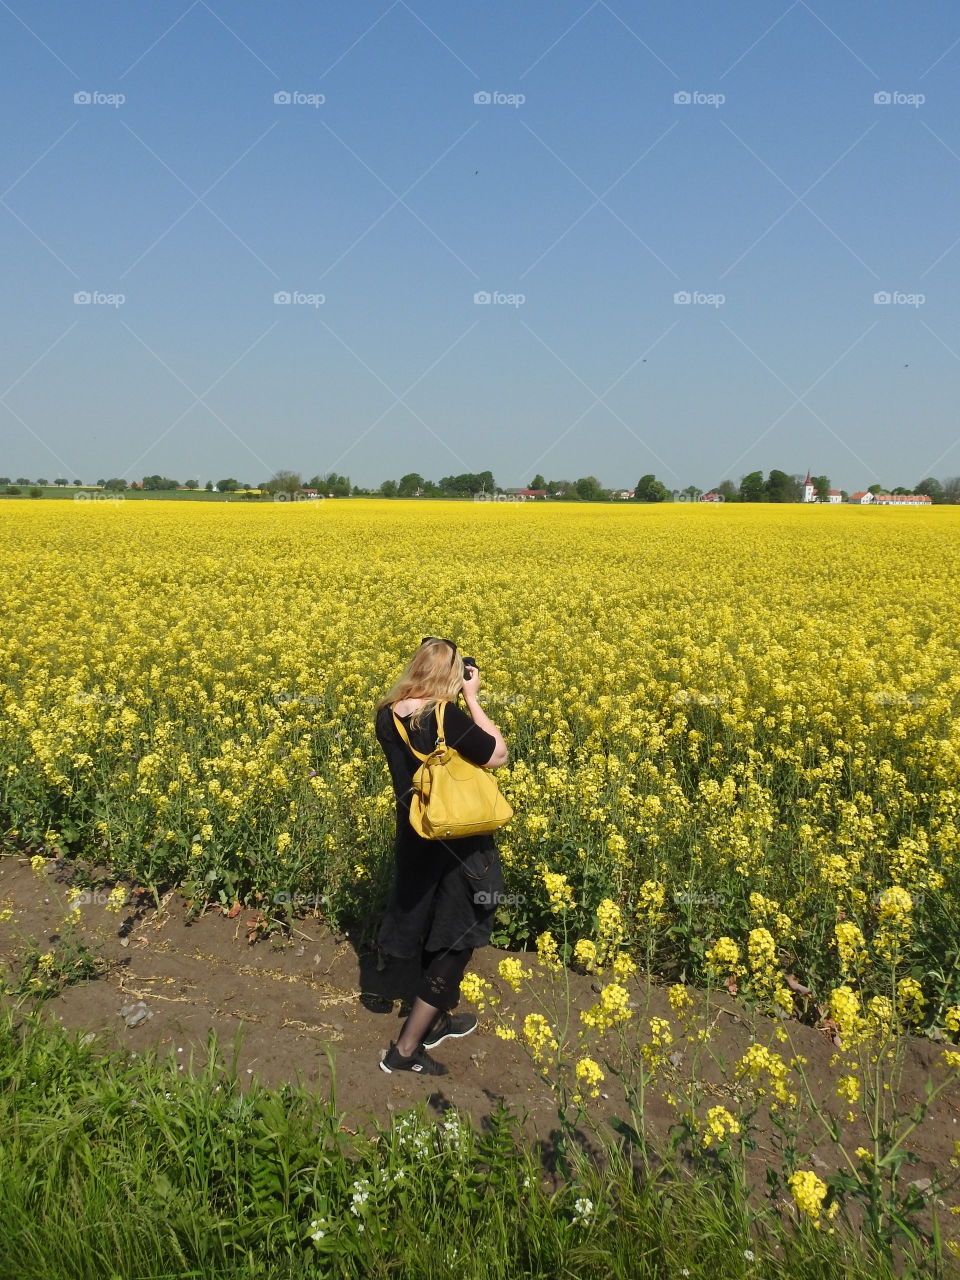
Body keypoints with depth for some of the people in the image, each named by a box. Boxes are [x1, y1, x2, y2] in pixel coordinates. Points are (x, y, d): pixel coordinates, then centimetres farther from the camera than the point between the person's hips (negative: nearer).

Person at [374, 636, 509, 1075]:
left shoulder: (386, 716, -5)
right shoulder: (447, 717, -25)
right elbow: (498, 755, -16)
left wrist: (461, 704, 7)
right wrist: (472, 698, -12)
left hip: (413, 838, 7)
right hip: (457, 844, -7)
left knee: (433, 931, 24)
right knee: (456, 939, 7)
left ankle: (437, 1019, 41)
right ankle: (406, 1047, 10)